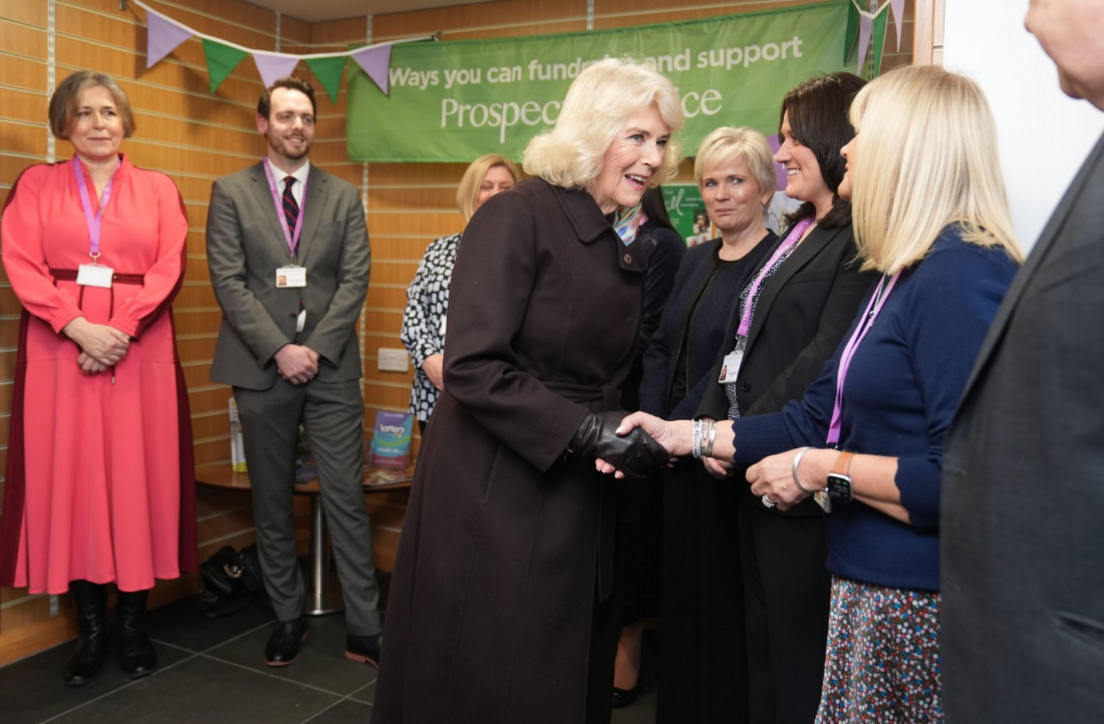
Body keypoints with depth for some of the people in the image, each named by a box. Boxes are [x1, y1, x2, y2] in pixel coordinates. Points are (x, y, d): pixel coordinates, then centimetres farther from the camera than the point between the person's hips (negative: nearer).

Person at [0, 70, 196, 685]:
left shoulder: (158, 189, 11)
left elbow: (170, 268, -1)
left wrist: (120, 330, -13)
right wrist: (80, 327, -14)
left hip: (140, 352, 0)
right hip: (61, 351, 1)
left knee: (136, 479, 1)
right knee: (71, 479, 1)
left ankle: (135, 623, 13)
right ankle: (92, 628, 13)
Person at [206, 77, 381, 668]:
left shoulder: (343, 197, 10)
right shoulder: (231, 193, 6)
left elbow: (355, 280, 2)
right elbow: (229, 281, -3)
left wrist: (315, 347, -9)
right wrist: (279, 349, -12)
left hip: (330, 366, 0)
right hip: (263, 368, 0)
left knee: (346, 499, -1)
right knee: (272, 503, 9)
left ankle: (364, 630, 7)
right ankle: (288, 618, 24)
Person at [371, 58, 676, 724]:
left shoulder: (630, 249, 9)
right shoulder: (518, 216, -13)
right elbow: (471, 366, -20)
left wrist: (627, 432, -2)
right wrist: (585, 428, -21)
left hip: (579, 497, 7)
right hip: (495, 493, -7)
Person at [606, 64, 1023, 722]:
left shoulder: (962, 274, -20)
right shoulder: (906, 274, 10)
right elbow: (820, 417, 10)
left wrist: (822, 469, -16)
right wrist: (683, 435, 6)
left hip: (919, 609, -8)